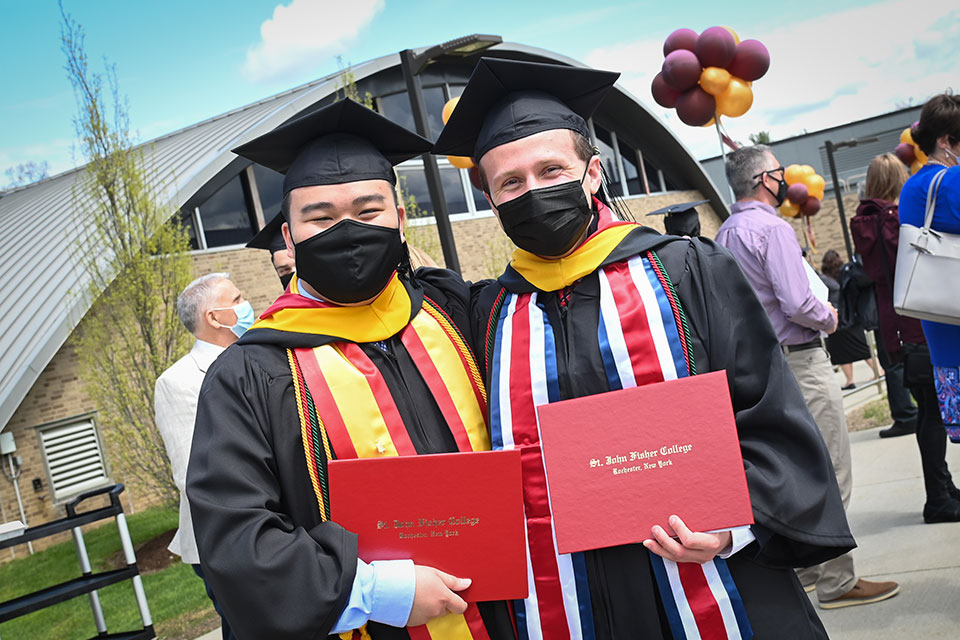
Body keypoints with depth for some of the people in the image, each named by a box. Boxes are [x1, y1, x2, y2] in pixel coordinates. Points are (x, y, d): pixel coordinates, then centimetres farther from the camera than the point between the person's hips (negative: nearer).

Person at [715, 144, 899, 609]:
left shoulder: (724, 235, 10)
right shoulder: (773, 229, -17)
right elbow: (798, 304, -24)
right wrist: (828, 318, -4)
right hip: (798, 361, -9)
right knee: (830, 474, -1)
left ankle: (803, 570, 27)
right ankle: (837, 582, 5)